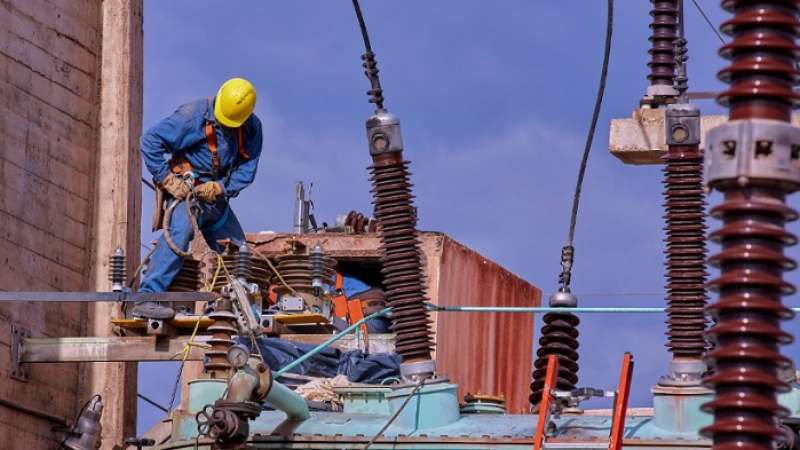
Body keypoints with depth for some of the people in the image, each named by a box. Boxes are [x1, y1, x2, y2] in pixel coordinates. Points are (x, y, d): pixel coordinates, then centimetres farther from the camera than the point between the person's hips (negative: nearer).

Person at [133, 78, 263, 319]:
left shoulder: (252, 128, 0)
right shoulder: (194, 115, -16)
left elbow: (247, 168, -1)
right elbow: (150, 140, -16)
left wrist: (220, 188, -17)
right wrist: (167, 179, -20)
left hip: (215, 196, 7)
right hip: (184, 189, -7)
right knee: (181, 230, -32)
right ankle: (147, 298, -41)